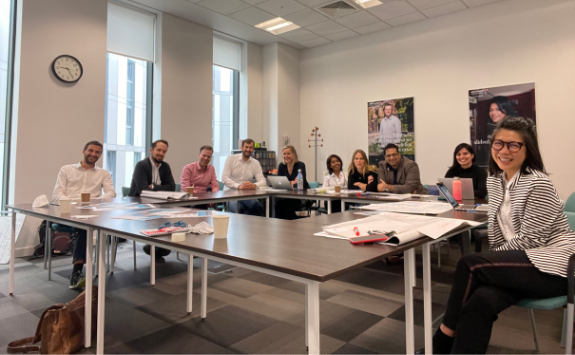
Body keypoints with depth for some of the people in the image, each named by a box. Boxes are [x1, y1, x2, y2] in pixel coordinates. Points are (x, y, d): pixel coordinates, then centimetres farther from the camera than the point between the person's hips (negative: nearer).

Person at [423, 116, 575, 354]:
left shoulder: (538, 184, -16)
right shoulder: (494, 180, 7)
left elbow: (528, 240, -16)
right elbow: (496, 230, 11)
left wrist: (491, 260, -8)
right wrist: (493, 262, -1)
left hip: (552, 264, -6)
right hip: (517, 262, 6)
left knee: (469, 265, -24)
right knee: (481, 300, -26)